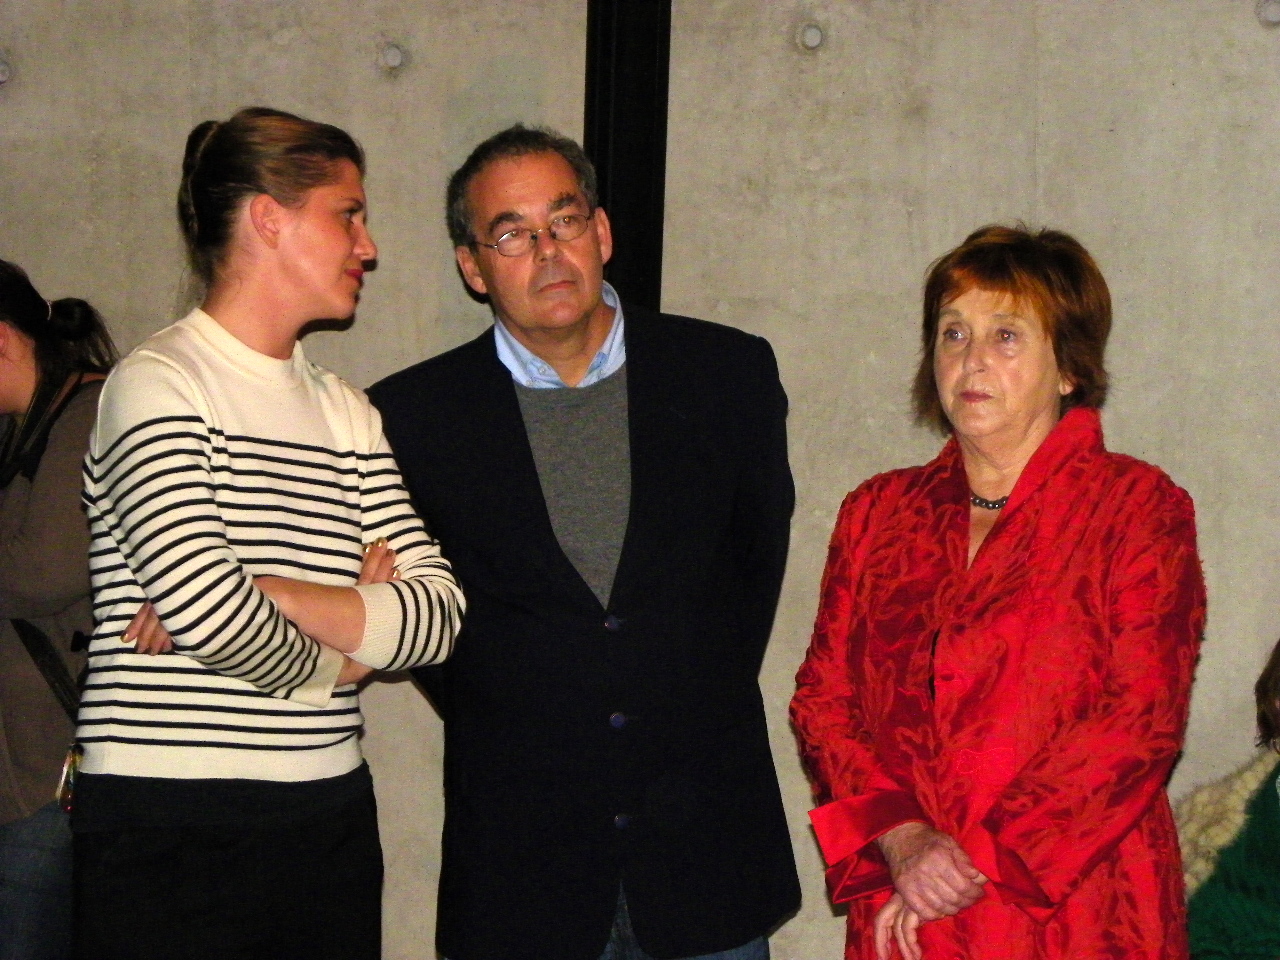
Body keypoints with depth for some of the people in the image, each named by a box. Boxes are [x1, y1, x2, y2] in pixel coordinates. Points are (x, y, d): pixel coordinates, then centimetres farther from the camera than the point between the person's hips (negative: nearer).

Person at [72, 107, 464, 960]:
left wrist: (264, 594, -12)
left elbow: (439, 615, 2)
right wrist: (354, 633, -1)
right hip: (172, 831, -6)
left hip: (332, 820, 6)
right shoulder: (159, 385, -6)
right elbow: (212, 616, -20)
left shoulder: (346, 410, 14)